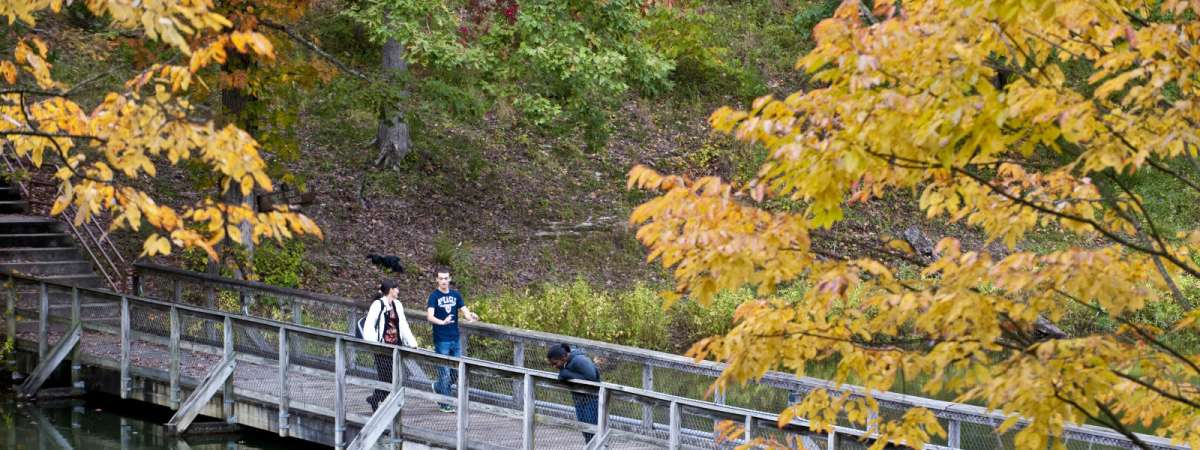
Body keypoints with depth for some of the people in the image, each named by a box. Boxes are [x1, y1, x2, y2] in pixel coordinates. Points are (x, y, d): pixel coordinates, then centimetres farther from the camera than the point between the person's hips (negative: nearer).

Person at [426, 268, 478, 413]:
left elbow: (465, 311, 2)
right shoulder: (434, 296, -7)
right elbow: (430, 316, -20)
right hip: (441, 340, -5)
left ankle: (438, 387, 34)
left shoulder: (456, 295, 8)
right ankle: (444, 404, 7)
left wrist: (470, 317, -22)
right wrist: (442, 322, -40)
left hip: (455, 339, 5)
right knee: (444, 372, -2)